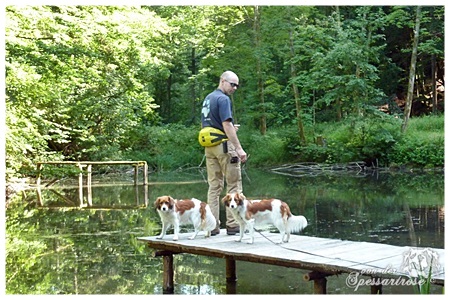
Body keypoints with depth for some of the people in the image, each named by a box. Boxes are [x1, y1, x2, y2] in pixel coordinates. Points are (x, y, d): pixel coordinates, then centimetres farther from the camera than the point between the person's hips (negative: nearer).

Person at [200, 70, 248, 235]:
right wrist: (239, 148, -21)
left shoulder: (207, 98, 17)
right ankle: (232, 224, 0)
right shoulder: (223, 99, -11)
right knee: (234, 185, -1)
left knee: (214, 186, 9)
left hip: (209, 146, 8)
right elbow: (227, 124, -20)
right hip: (224, 145, -8)